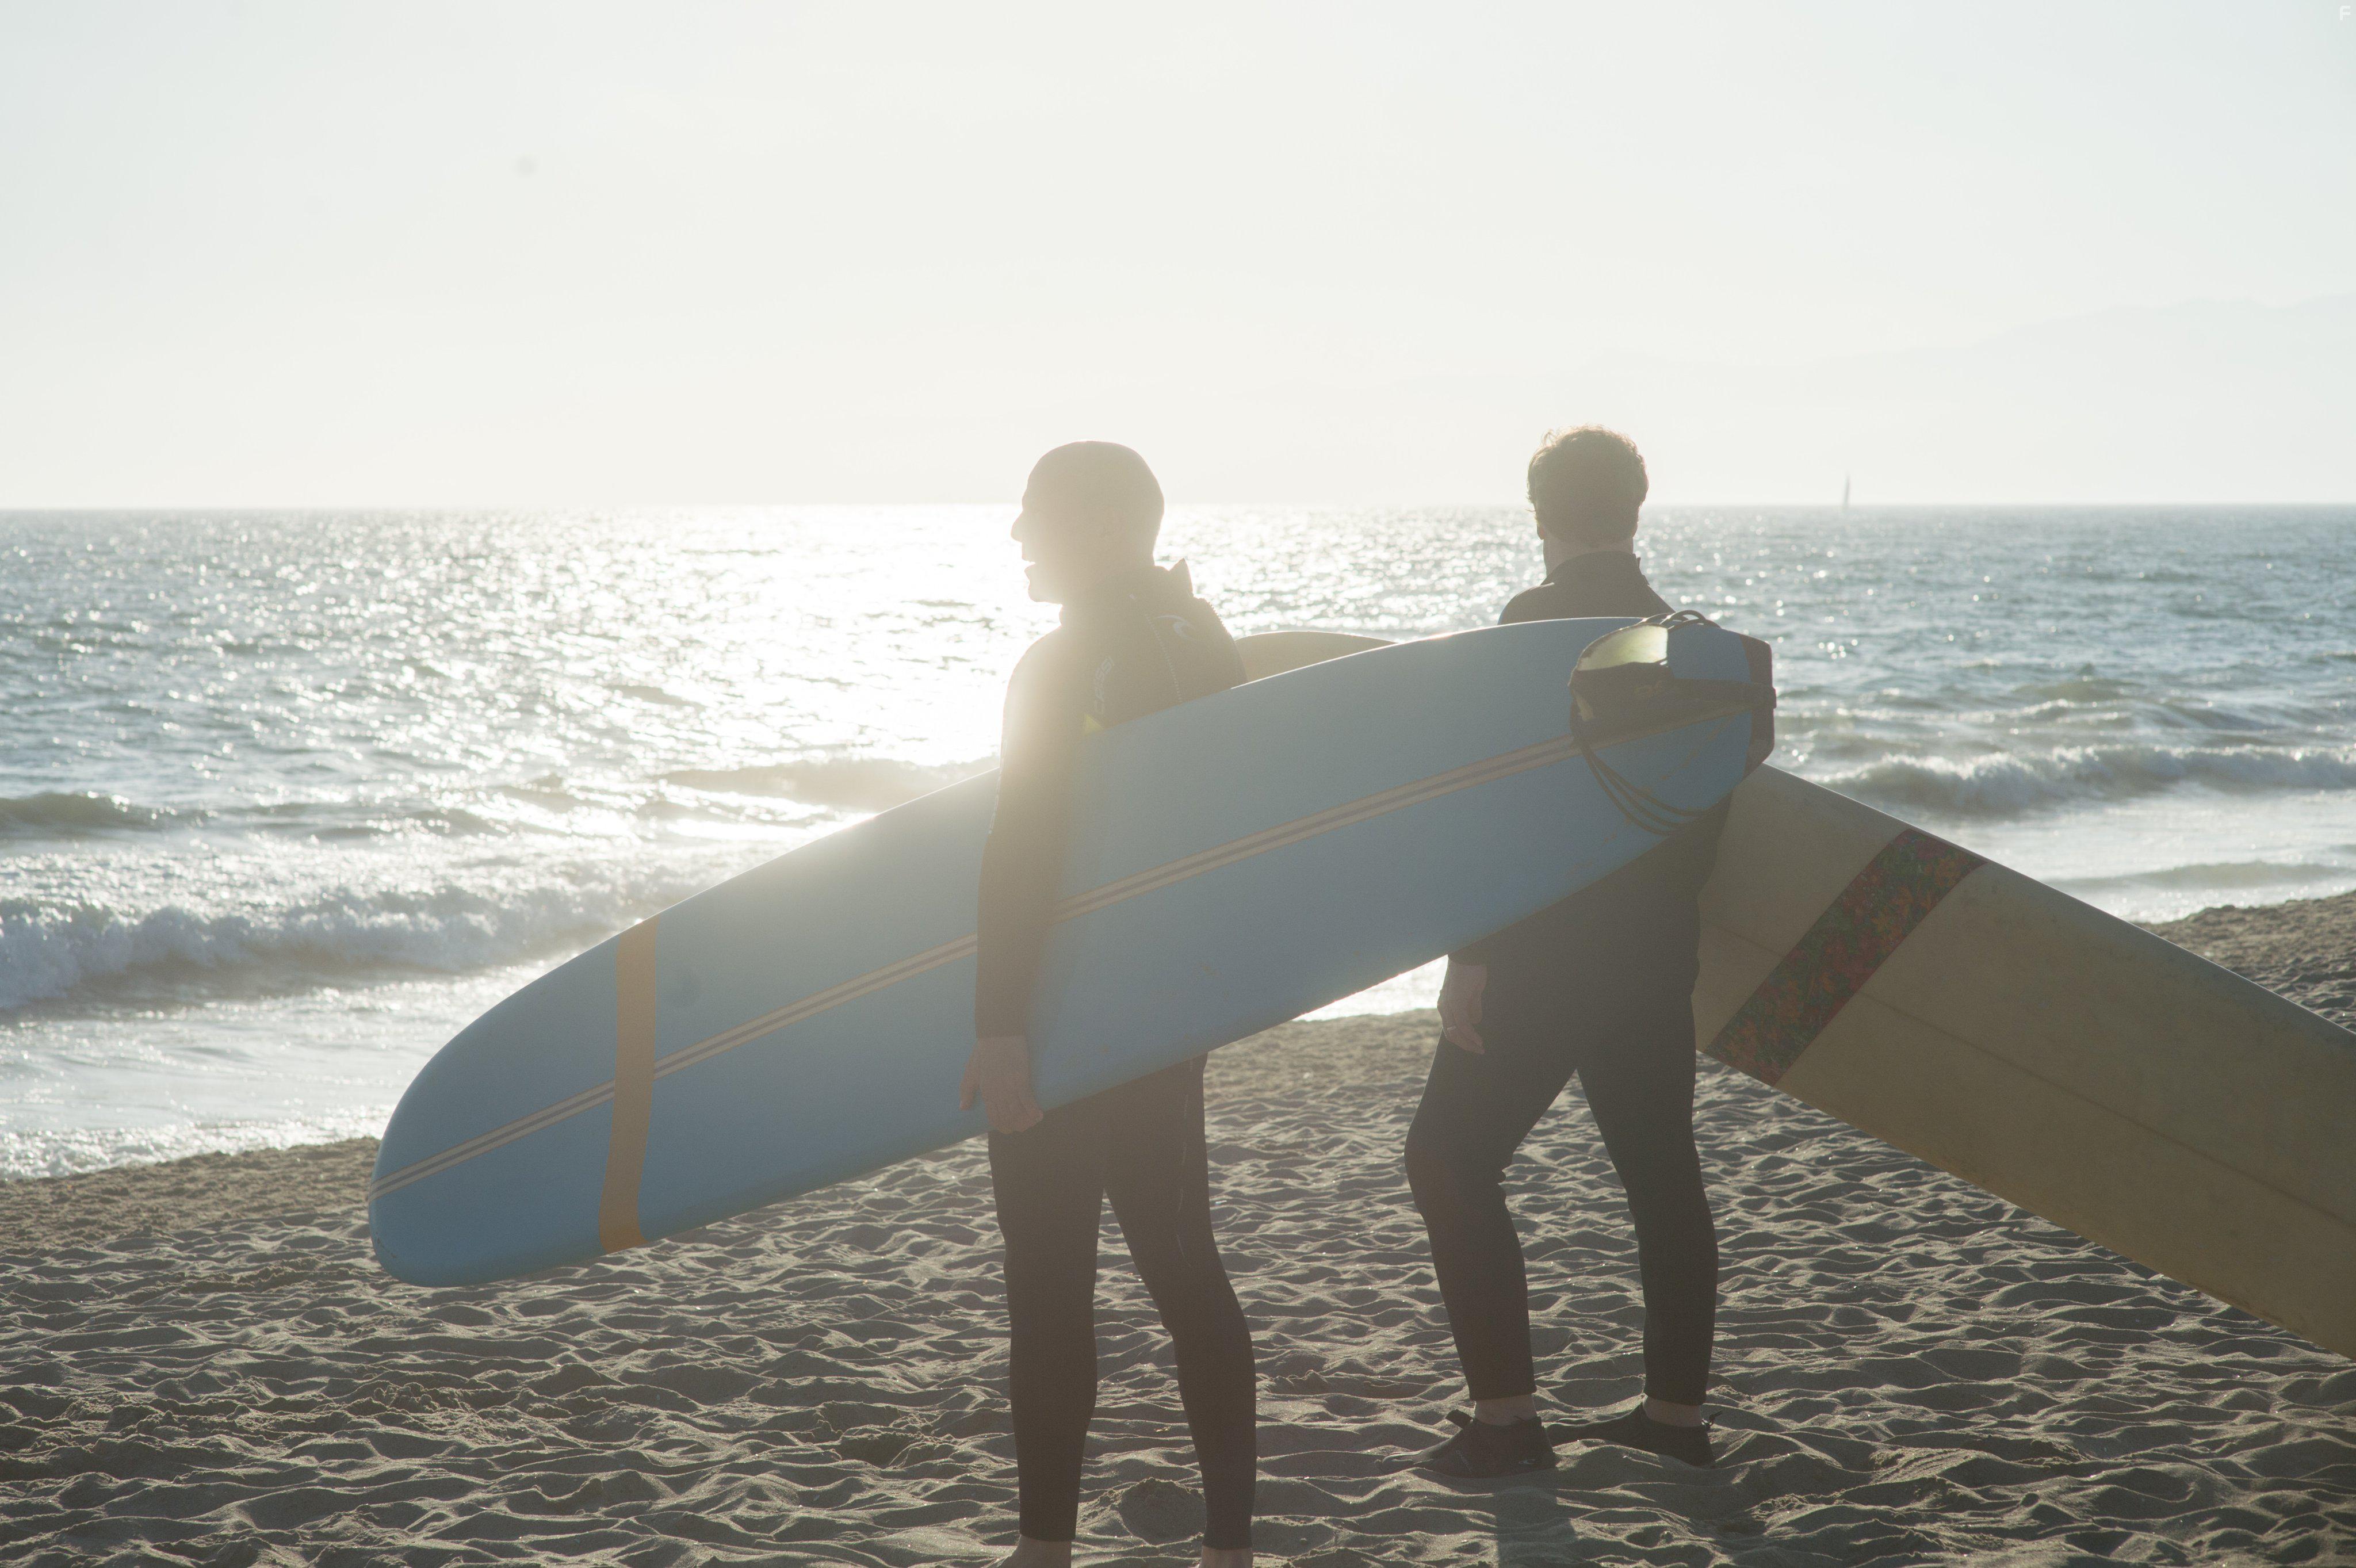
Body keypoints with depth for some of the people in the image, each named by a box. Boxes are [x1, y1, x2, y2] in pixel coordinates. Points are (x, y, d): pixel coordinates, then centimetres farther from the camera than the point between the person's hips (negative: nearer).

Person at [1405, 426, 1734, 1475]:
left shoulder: (1539, 620, -12)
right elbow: (1704, 804, 13)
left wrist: (1469, 956, -17)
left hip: (1548, 956, -8)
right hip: (1659, 956, 8)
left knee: (1451, 1160, -2)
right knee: (1660, 1171, 14)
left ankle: (1505, 1415, -6)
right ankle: (1675, 1408, 19)